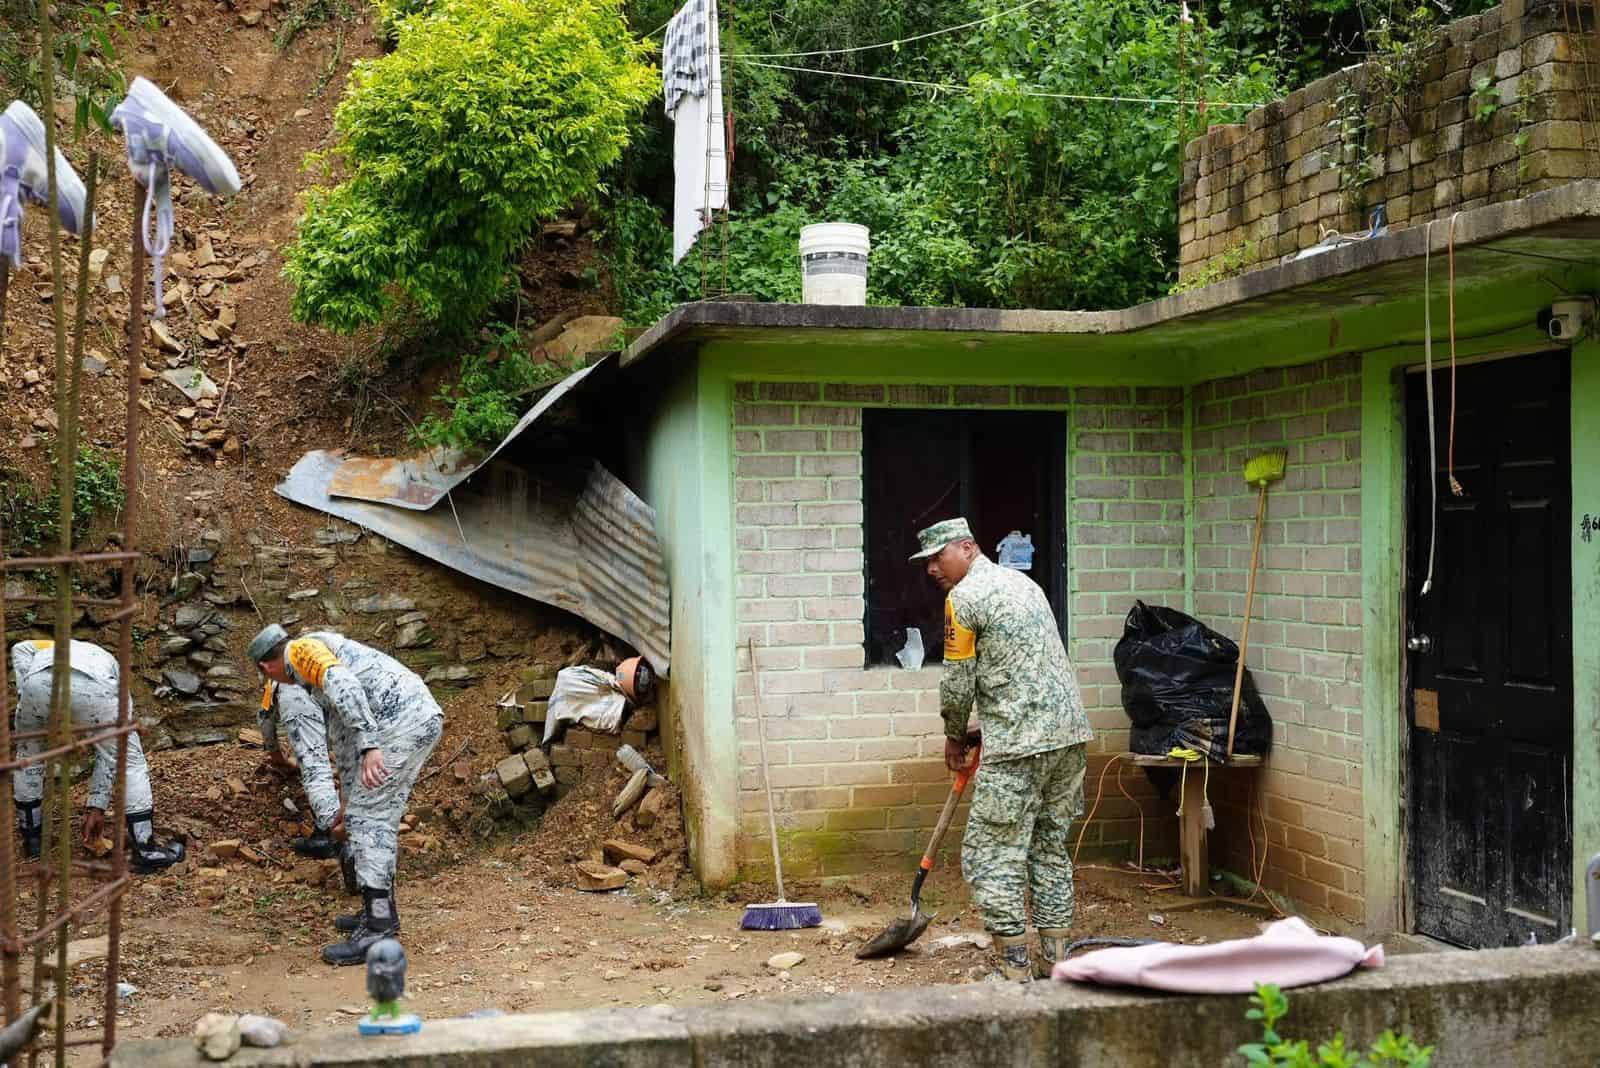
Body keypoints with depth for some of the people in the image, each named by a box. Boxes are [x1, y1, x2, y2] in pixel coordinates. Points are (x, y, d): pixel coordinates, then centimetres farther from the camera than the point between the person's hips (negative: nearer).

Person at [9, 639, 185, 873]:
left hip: (40, 682, 1)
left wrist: (26, 700, 19)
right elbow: (109, 757, 36)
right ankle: (146, 851, 17)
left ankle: (31, 836, 39)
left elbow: (21, 649, 18)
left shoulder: (46, 651, 45)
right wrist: (96, 807, 39)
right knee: (129, 760, 17)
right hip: (94, 687, -1)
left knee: (29, 750, 31)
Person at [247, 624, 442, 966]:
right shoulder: (321, 662, 30)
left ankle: (378, 930, -4)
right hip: (426, 717, 10)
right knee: (382, 817, 19)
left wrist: (369, 745, -28)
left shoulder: (302, 649, 0)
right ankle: (381, 910, 29)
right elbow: (345, 734, 38)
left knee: (366, 819, -5)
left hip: (400, 721, -10)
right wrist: (351, 796, 46)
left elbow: (344, 685, -21)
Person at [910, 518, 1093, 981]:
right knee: (1051, 847, 16)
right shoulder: (1022, 582, 19)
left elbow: (957, 683, -5)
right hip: (1068, 732, 9)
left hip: (1020, 742, -9)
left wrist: (955, 737, 12)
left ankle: (1016, 970, -2)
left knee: (991, 856, -2)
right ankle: (1055, 960, 19)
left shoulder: (964, 597, -7)